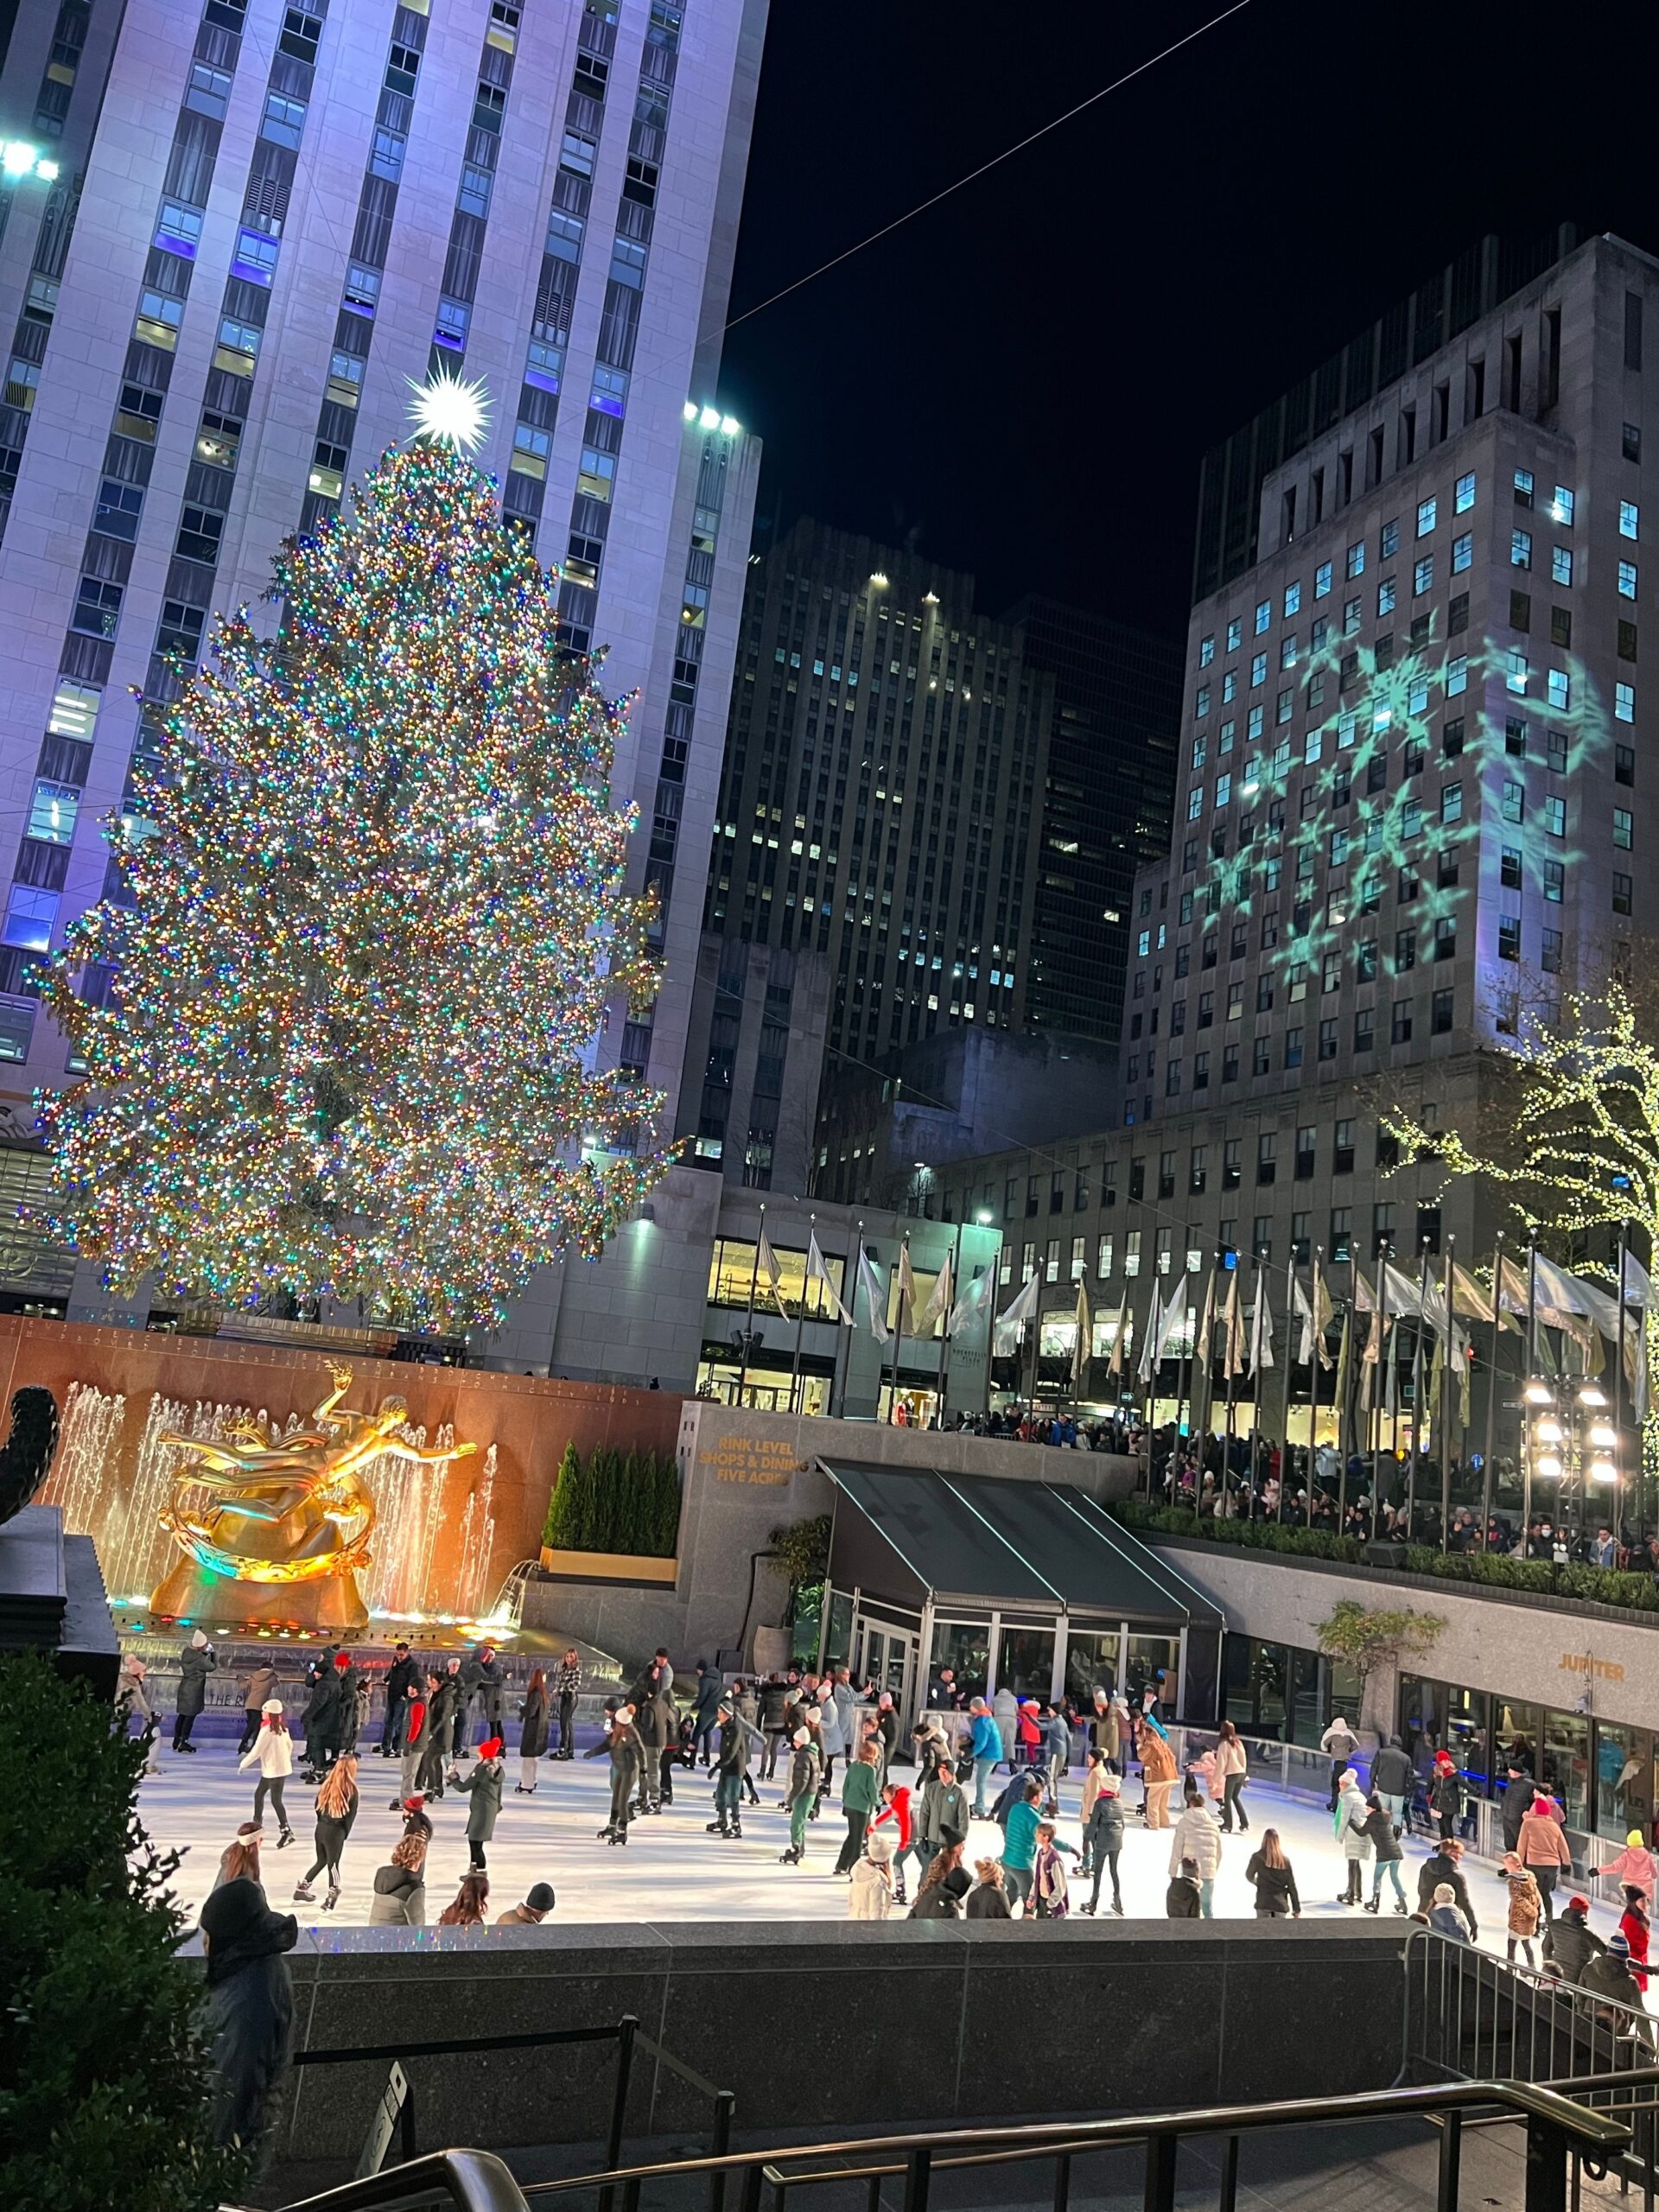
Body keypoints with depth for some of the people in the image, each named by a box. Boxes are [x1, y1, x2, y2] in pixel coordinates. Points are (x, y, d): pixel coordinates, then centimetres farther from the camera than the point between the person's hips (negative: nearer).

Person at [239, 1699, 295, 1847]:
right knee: (259, 1793, 21)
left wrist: (243, 1763, -3)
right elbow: (290, 1745, 13)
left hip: (274, 1770, -9)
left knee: (276, 1800, -4)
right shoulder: (282, 1727, 4)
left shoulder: (267, 1730, -20)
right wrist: (285, 1760, 27)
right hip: (283, 1767, 9)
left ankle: (285, 1831, -5)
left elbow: (256, 1750, -17)